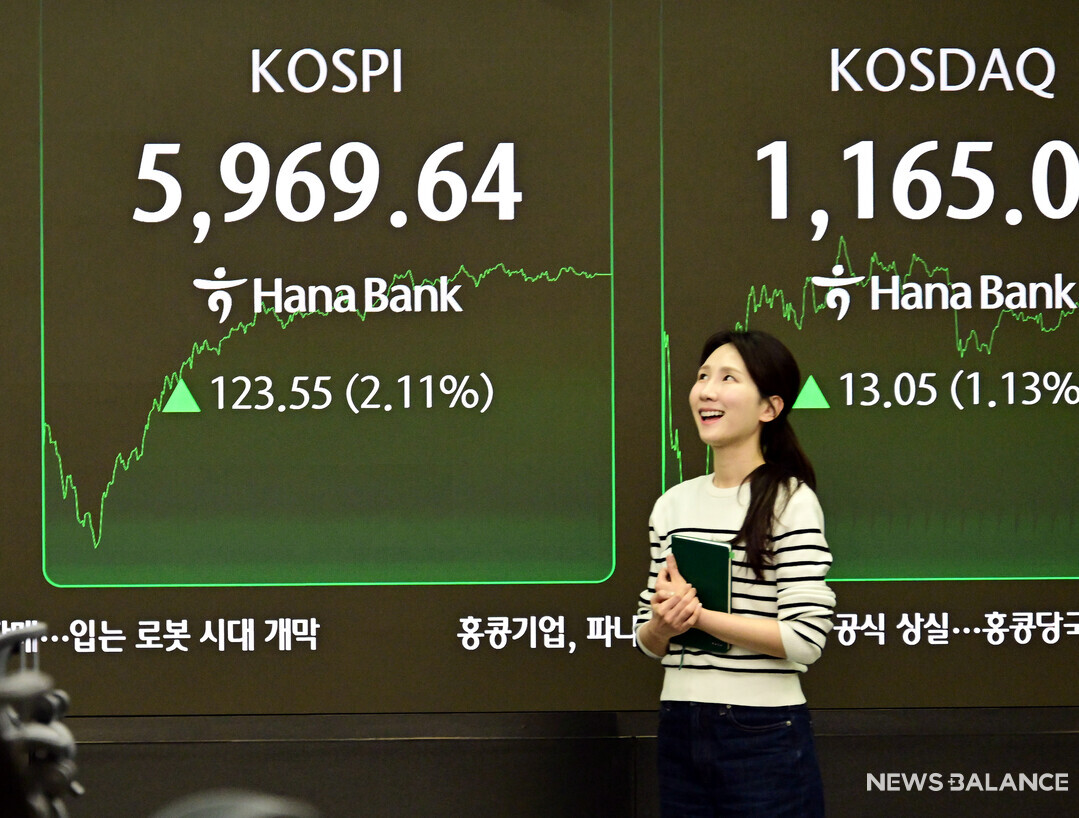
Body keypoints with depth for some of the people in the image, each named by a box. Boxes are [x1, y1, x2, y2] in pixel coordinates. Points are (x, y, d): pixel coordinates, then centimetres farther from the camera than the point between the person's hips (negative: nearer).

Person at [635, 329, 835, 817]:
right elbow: (647, 641, 13)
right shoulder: (673, 504, 10)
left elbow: (805, 637, -16)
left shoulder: (790, 501, -6)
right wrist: (664, 626, -9)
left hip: (764, 735, -5)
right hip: (680, 730, 5)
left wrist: (697, 614, -16)